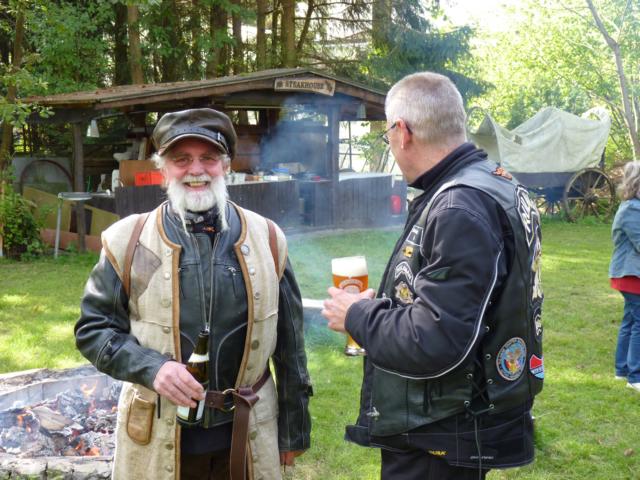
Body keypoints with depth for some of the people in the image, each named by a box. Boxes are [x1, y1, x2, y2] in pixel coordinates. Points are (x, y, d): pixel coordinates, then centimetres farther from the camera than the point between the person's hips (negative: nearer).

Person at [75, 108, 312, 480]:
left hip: (248, 437, 1)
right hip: (159, 441, -1)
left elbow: (289, 344, 6)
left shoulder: (266, 238, 1)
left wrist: (294, 429, 9)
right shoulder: (128, 241, -4)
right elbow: (93, 328, 0)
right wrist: (151, 367, -17)